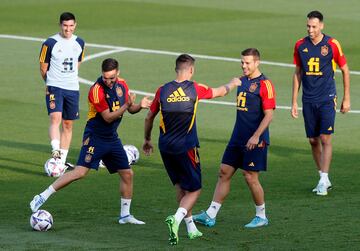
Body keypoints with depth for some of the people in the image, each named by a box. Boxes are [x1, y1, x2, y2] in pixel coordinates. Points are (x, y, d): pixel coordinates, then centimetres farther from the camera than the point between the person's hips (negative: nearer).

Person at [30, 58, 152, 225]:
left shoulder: (122, 84, 2)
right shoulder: (97, 90, -21)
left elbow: (130, 109, 14)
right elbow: (108, 117, -20)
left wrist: (140, 106, -6)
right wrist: (126, 105, -29)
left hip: (112, 138, 7)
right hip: (95, 137, -7)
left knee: (127, 174, 6)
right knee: (80, 172, -18)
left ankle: (125, 215, 19)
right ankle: (42, 197, -13)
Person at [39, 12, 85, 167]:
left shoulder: (79, 43, 7)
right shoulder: (50, 43, -7)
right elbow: (43, 68, 2)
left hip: (72, 89, 5)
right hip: (54, 88, -5)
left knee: (68, 124, 8)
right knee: (55, 118, -24)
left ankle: (62, 160, 14)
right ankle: (56, 151, -35)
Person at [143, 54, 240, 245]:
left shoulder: (162, 91, 0)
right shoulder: (195, 89, -7)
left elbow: (149, 118, 10)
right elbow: (221, 92, 12)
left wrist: (147, 140, 27)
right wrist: (233, 84, 35)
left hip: (165, 147, 4)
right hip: (186, 148, -4)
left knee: (180, 186, 21)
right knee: (194, 189, 5)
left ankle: (191, 227, 24)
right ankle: (176, 219, -20)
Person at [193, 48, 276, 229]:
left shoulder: (264, 84, -12)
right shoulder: (241, 80, 13)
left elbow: (269, 114, -16)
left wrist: (256, 136, -21)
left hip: (254, 141, -8)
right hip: (237, 138, 8)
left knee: (250, 177, -4)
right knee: (224, 173, 4)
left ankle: (261, 216, 13)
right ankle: (210, 215, 5)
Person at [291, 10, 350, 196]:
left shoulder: (332, 45, -7)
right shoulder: (300, 46, 3)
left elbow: (345, 70, 4)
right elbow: (298, 73, 12)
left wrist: (346, 98, 4)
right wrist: (294, 102, 9)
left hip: (327, 99, -4)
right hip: (308, 100, 4)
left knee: (325, 139, -10)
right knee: (313, 140, 6)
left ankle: (323, 180, -9)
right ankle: (324, 179, 17)